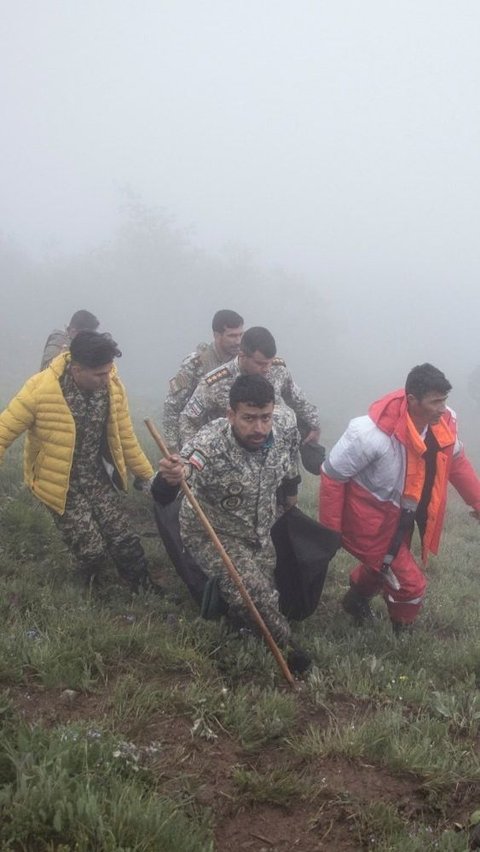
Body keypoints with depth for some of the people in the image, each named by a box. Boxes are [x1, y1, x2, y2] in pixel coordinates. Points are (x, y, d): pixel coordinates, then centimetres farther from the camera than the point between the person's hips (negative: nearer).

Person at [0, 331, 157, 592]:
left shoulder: (112, 386, -11)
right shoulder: (41, 389, -25)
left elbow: (124, 437, 2)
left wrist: (149, 476, 7)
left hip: (99, 480, 4)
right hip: (62, 487, -3)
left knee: (124, 542, 1)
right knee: (92, 550, -7)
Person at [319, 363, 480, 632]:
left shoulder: (443, 424, -16)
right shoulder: (372, 433, -35)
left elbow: (456, 462, 6)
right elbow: (332, 476, -23)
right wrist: (330, 532, -17)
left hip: (400, 517, 7)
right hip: (369, 521, -7)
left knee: (384, 567, 30)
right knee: (411, 584, -4)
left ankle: (357, 600, 62)